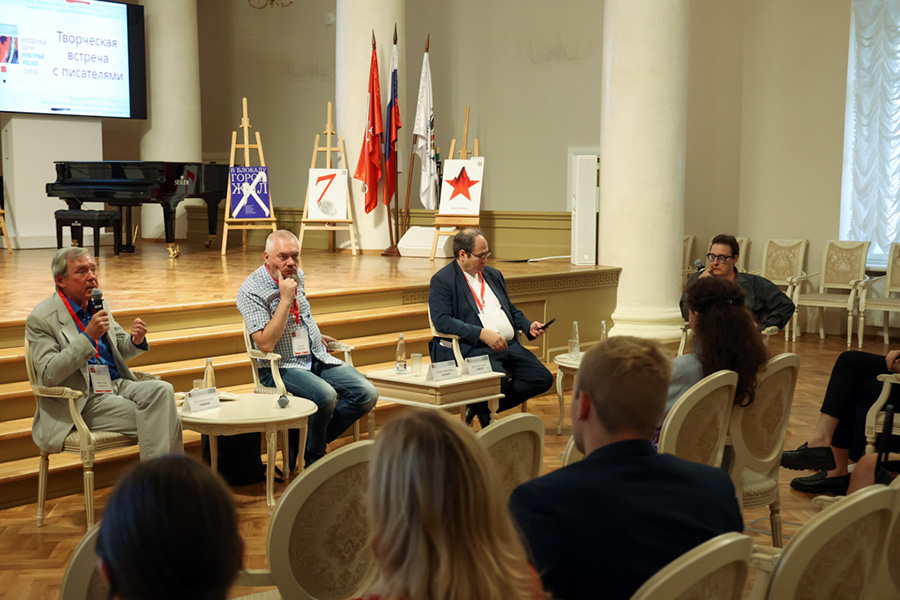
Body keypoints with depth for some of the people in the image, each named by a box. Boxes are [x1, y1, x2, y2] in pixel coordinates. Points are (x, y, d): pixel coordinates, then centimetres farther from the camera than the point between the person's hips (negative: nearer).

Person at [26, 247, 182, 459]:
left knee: (162, 390, -24)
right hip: (83, 401, -6)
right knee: (152, 420, -26)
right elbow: (49, 375, -18)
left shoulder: (99, 305, 13)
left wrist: (136, 340, -2)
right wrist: (88, 336, -23)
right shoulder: (41, 319, -9)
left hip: (116, 384, 6)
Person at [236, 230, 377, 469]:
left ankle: (302, 443, -2)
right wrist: (285, 299, -22)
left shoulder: (297, 276, 9)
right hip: (281, 366, -7)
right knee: (325, 395, -34)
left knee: (367, 394, -11)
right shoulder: (251, 291, -14)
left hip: (316, 358, 8)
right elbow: (266, 344, -23)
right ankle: (312, 457, -6)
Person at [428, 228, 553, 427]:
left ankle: (481, 406, 0)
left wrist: (528, 326, 9)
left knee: (543, 379, -10)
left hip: (509, 345, 8)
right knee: (499, 378, -35)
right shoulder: (442, 280, -2)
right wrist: (482, 334, -23)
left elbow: (511, 309, 31)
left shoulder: (493, 274, 21)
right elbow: (442, 321, -15)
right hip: (471, 348, -7)